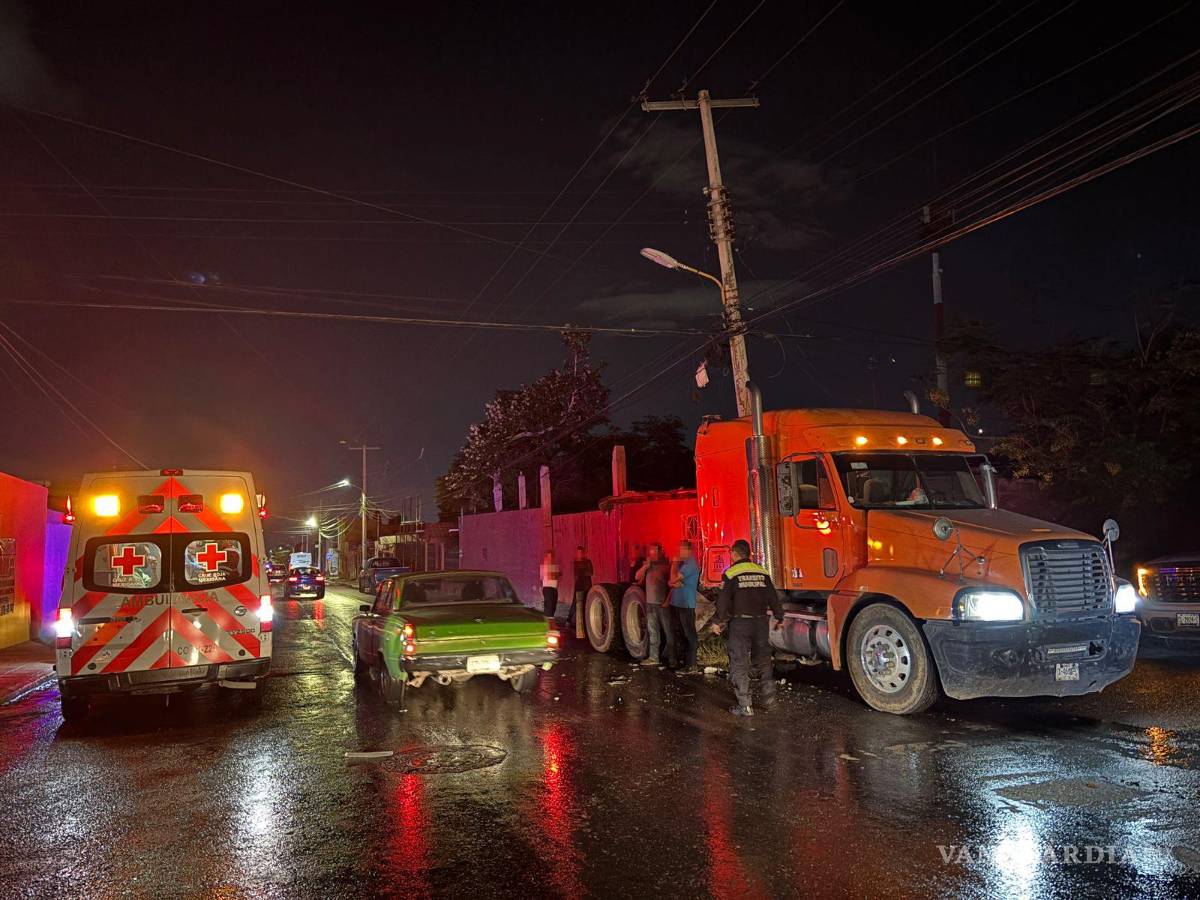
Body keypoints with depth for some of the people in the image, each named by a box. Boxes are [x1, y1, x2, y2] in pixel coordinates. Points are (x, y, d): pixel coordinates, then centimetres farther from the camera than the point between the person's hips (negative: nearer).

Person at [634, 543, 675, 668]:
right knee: (652, 631, 13)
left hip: (663, 604, -6)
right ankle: (653, 657, 21)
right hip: (650, 603, 6)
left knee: (668, 631, -3)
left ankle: (672, 659, 1)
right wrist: (646, 565, -13)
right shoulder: (646, 565, 8)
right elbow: (638, 577, -2)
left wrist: (668, 601, -15)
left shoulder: (666, 565, -8)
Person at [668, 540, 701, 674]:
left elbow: (673, 579, -17)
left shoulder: (690, 564, -14)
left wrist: (674, 564, -4)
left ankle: (691, 666, -4)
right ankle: (686, 662, 22)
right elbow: (671, 582, 11)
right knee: (683, 634, 14)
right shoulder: (681, 563, 14)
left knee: (689, 635, -6)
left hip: (686, 604, -9)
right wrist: (674, 583, -11)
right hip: (677, 603, 9)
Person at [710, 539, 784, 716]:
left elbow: (723, 601, -10)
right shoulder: (762, 572, 6)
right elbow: (773, 597, 10)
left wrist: (717, 622, -1)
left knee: (739, 664, 0)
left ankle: (745, 706, -2)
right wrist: (779, 618, 20)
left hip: (739, 623, -4)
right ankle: (769, 696, 21)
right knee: (762, 660, 20)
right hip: (761, 622, 5)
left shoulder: (730, 574, -7)